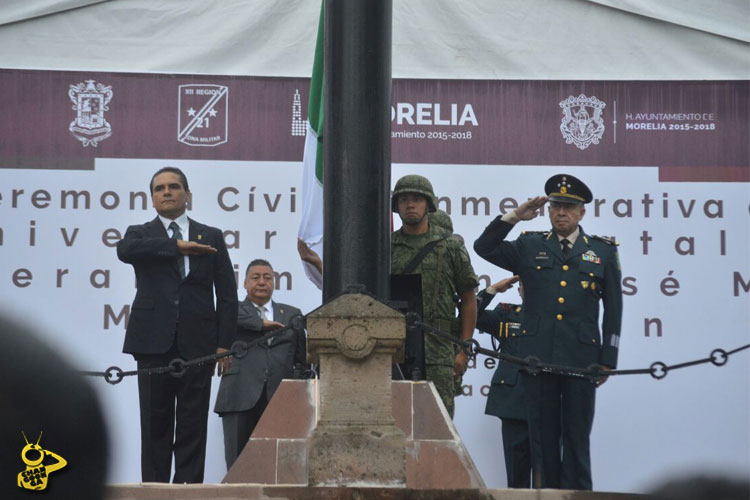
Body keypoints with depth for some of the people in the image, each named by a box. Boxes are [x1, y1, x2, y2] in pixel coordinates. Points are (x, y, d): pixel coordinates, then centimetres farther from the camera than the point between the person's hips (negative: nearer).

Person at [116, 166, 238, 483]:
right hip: (154, 341, 0)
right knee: (155, 422, 1)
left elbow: (227, 294, 10)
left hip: (197, 343, 0)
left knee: (193, 424, -2)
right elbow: (125, 250, -13)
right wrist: (177, 246, -14)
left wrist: (224, 343, 1)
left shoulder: (211, 237, 15)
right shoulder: (140, 234, 13)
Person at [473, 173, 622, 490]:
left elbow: (613, 310, 8)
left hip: (580, 360, -1)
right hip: (537, 357, 1)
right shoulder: (529, 247, 12)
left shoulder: (603, 252, 9)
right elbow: (484, 248, 5)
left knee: (576, 438, 3)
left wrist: (607, 360, 2)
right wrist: (515, 216, -3)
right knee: (542, 438, 5)